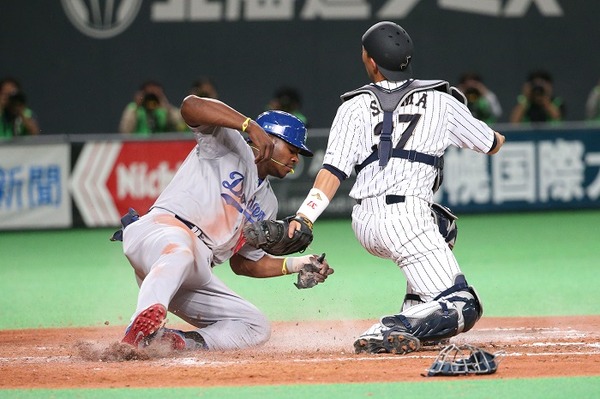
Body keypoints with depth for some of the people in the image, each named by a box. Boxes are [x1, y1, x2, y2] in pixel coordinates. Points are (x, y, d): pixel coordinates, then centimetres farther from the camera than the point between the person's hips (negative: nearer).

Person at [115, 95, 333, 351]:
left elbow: (244, 263, 30)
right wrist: (250, 126, -21)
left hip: (195, 279, 8)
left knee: (256, 327, 1)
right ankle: (139, 329, -64)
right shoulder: (229, 143, 7)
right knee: (180, 251, -43)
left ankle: (177, 343, -22)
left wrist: (296, 264, 17)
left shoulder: (266, 205, 28)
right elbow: (190, 105, -13)